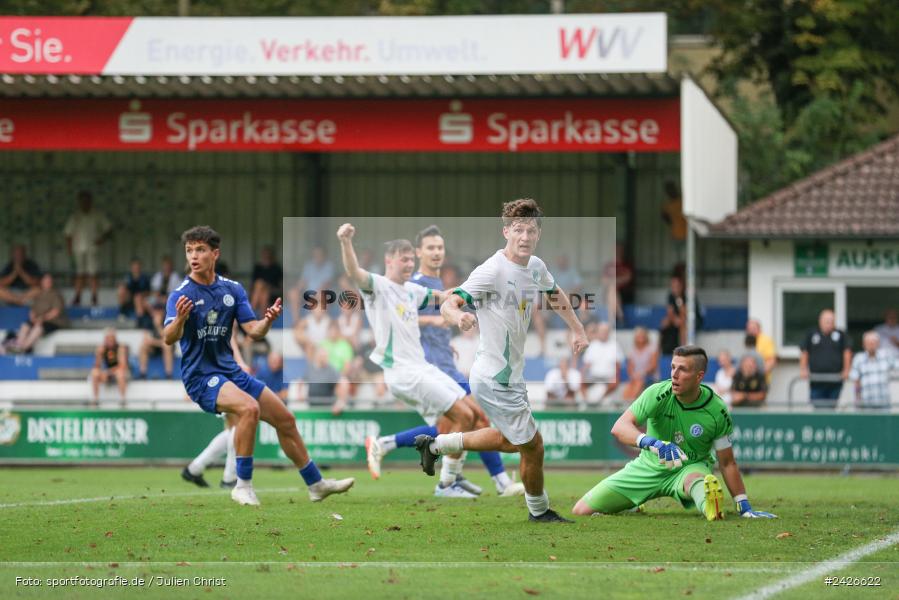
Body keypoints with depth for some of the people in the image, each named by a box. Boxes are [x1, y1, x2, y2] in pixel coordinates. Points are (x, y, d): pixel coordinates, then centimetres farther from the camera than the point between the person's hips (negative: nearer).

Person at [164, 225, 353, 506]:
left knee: (285, 420, 9)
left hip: (230, 372, 6)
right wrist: (179, 319, -48)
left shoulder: (233, 290, 4)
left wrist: (268, 320, -23)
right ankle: (243, 486, -24)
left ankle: (315, 483, 28)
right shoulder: (181, 296, -13)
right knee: (249, 407, -32)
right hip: (201, 377, -6)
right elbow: (169, 338, -26)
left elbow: (253, 331, 0)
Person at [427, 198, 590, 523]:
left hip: (511, 376, 9)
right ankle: (539, 511, 25)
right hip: (495, 381, -9)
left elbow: (555, 295, 25)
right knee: (533, 446, 2)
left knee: (510, 441, 28)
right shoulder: (492, 271, -24)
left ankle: (435, 445, 38)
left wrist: (577, 329, 17)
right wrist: (458, 316, -53)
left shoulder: (536, 267, 2)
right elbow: (448, 305, -31)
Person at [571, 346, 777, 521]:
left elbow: (727, 463, -7)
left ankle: (711, 507, -72)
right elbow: (620, 427, -31)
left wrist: (744, 508, -13)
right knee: (581, 511, -1)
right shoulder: (658, 394, -19)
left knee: (697, 479, -42)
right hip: (650, 466, 2)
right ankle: (633, 509, 25)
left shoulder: (717, 411, -16)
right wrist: (652, 443, -51)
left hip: (691, 467, -2)